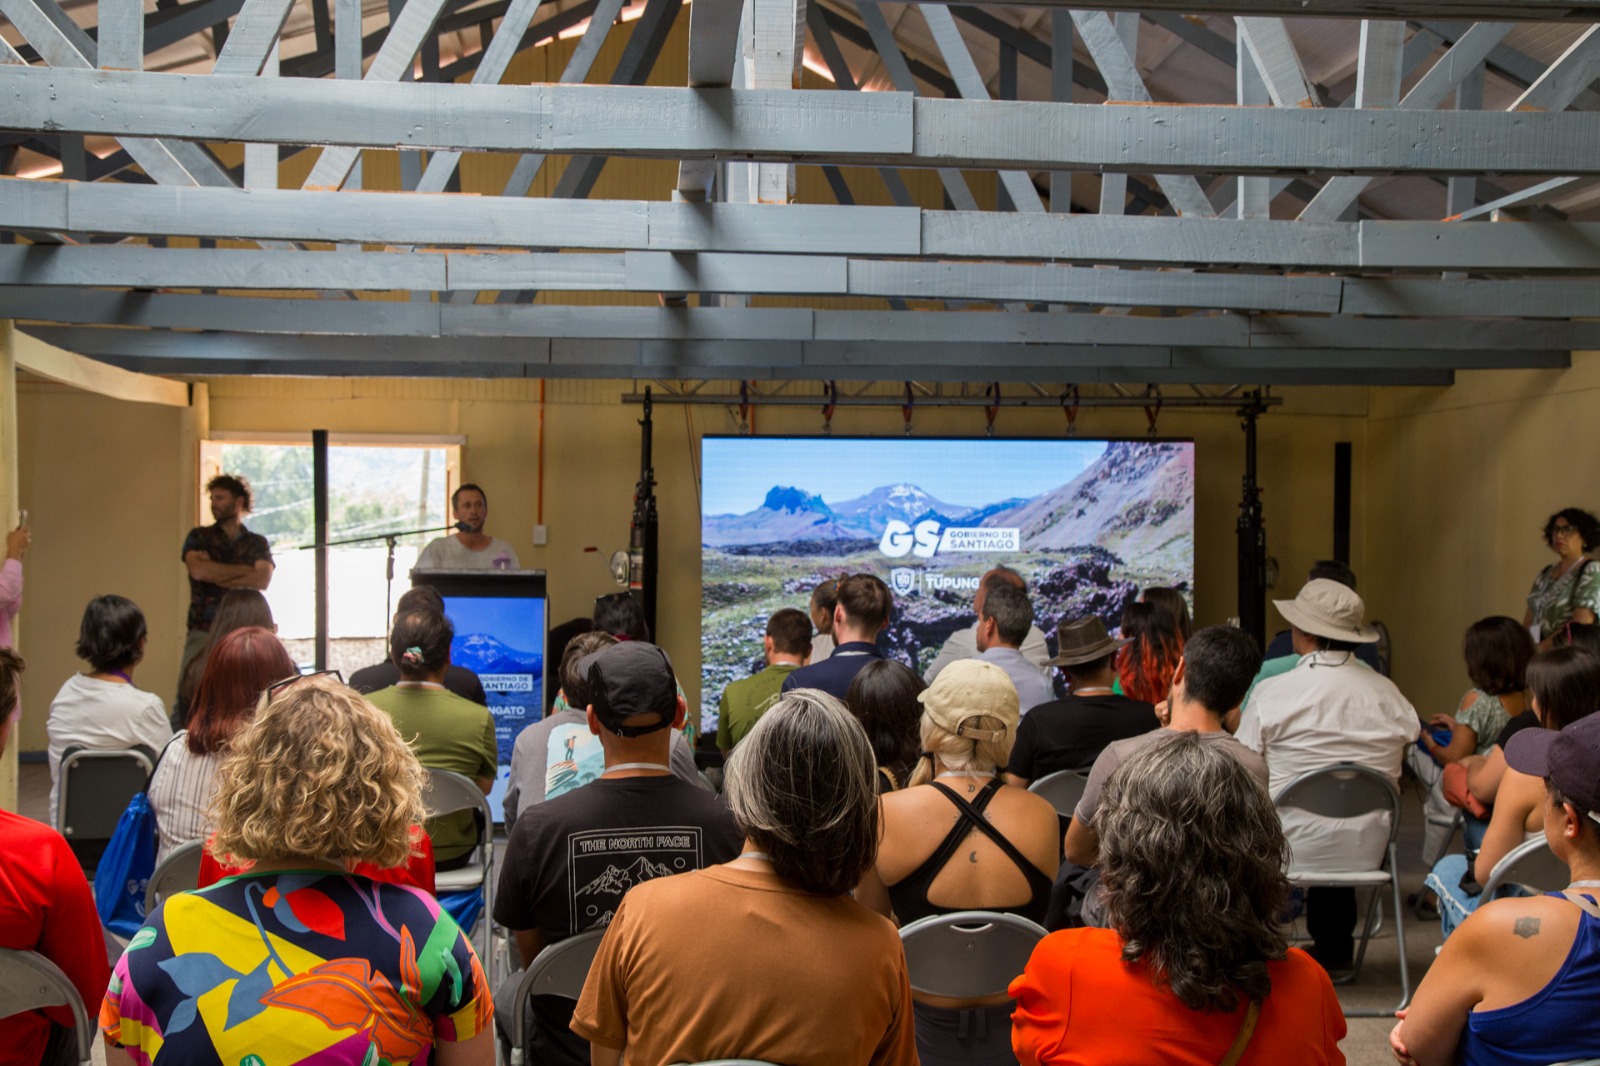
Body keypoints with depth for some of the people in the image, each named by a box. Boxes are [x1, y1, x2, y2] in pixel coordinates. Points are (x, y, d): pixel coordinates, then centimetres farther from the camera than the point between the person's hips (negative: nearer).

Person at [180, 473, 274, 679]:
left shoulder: (257, 543, 11)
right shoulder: (199, 537, 11)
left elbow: (262, 580, -6)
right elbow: (198, 570, -7)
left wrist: (214, 574, -6)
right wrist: (244, 570, 0)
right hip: (202, 633, 0)